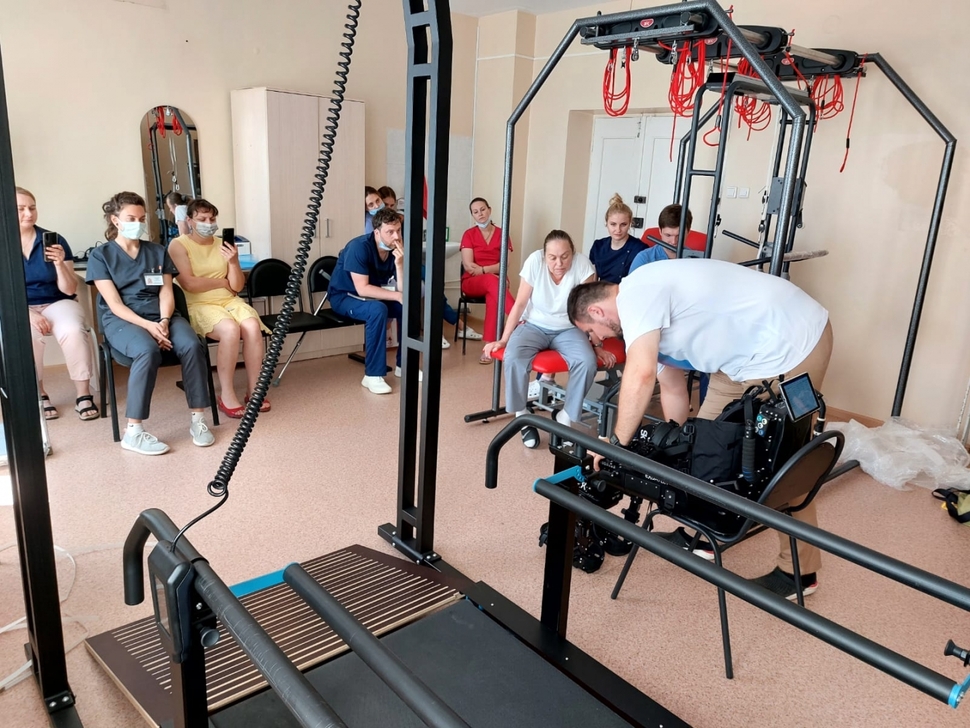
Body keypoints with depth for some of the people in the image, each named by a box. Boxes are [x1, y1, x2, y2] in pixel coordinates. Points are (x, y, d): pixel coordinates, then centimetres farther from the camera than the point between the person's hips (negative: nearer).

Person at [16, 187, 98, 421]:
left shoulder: (55, 241, 0)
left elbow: (69, 290, -2)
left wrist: (60, 264, -19)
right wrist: (27, 313, -20)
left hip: (57, 303, 0)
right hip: (19, 310, 0)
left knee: (74, 331, -33)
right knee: (28, 337, -34)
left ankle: (84, 395, -20)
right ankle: (38, 396, -11)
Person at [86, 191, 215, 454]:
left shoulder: (158, 252, 15)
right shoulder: (100, 255, 4)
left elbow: (166, 292, 6)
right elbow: (114, 303, -6)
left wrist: (164, 321, -15)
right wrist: (148, 325, -21)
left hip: (161, 316, 3)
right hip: (121, 320, -3)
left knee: (191, 344, -30)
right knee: (148, 350, -37)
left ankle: (198, 419, -23)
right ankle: (133, 432, -30)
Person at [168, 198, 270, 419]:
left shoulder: (223, 244, 10)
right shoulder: (178, 245, -2)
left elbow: (238, 286, 5)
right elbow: (189, 284, -13)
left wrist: (233, 262, -13)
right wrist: (223, 282, -3)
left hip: (229, 301, 4)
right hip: (197, 306, -4)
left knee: (252, 326, -28)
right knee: (230, 329, -34)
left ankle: (254, 390, -17)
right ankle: (227, 396, -22)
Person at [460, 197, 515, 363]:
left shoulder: (502, 234, 7)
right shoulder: (469, 234, 4)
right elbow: (468, 266, -7)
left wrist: (482, 269, -16)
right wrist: (491, 274, -15)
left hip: (496, 281, 1)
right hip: (472, 282, -1)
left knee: (493, 295, -36)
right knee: (492, 281, -37)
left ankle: (489, 345, -41)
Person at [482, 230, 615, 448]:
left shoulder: (582, 264, -19)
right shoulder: (534, 261, -18)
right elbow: (519, 304, -10)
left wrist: (598, 346, -14)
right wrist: (503, 340, -10)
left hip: (568, 329, 0)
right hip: (534, 326, 0)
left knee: (587, 362, -30)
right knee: (513, 357, -31)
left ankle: (565, 417, -8)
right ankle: (522, 417, -9)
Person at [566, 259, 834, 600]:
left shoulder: (635, 294, -17)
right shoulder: (647, 305, 13)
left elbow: (640, 375, -30)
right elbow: (672, 388, 19)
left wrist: (615, 444, -21)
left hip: (791, 343, -10)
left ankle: (799, 571, 15)